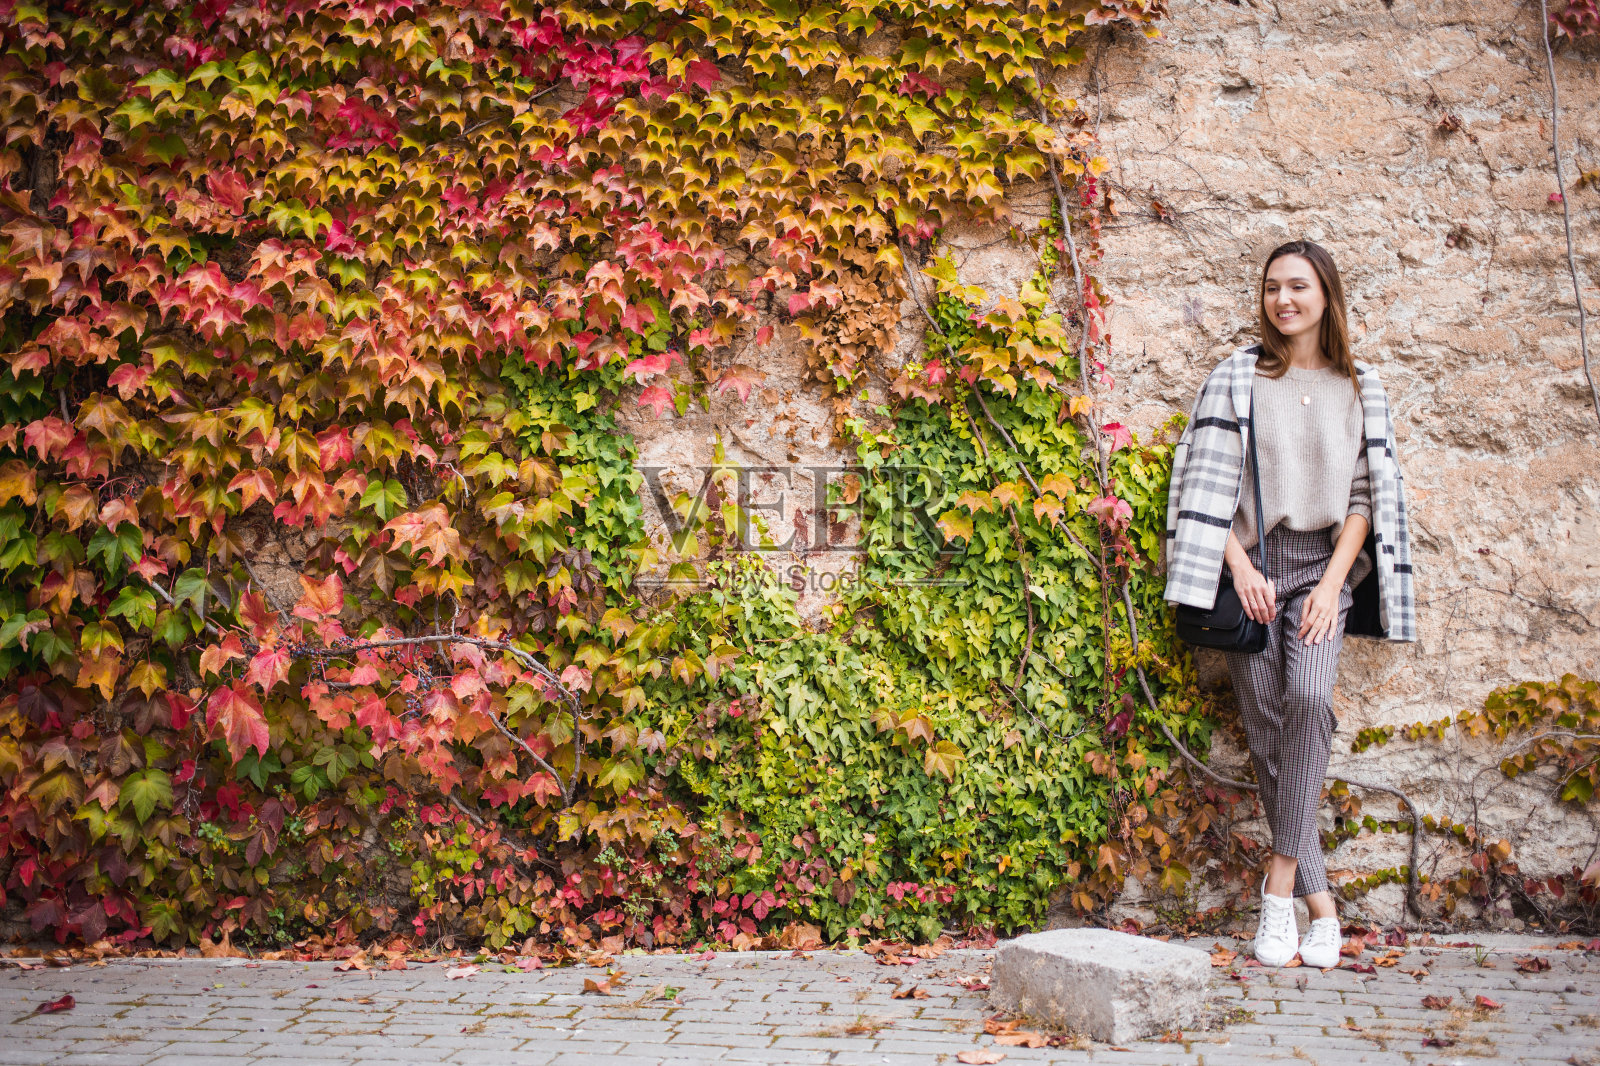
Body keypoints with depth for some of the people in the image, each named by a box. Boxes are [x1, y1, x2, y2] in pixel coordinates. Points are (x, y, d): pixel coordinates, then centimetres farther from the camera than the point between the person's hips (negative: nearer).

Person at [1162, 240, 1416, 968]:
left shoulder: (1360, 389, 11)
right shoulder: (1236, 380, 7)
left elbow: (1366, 494, 7)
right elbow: (1209, 484, 2)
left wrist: (1332, 583, -5)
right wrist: (1240, 569, -8)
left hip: (1323, 563, 0)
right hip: (1254, 566, 0)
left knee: (1309, 694, -26)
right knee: (1267, 729, -4)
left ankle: (1282, 874, -20)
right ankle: (1318, 900, 2)